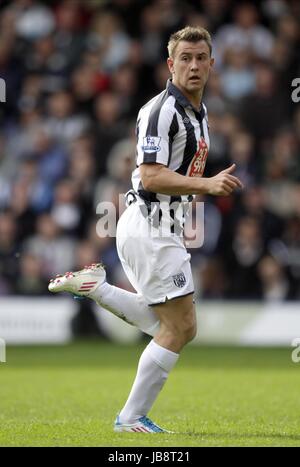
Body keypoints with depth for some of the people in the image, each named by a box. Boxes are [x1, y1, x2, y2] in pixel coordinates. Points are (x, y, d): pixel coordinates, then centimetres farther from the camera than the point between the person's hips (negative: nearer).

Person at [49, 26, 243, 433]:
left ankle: (94, 286, 16)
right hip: (148, 226, -10)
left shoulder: (198, 112, 15)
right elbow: (151, 177, -24)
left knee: (172, 326, 15)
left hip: (164, 228, 10)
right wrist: (207, 184, -32)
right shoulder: (162, 110, -16)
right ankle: (132, 418, 1)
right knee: (180, 327, -7)